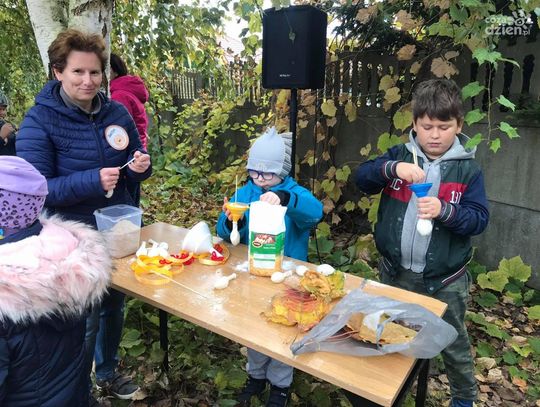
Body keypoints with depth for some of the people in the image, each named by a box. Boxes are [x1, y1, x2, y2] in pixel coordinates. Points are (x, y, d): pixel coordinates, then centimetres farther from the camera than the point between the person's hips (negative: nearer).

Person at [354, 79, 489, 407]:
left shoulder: (468, 169, -8)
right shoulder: (401, 155, -2)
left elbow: (480, 219, -11)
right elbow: (362, 178, -13)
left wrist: (445, 211, -29)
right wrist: (392, 168, -31)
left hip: (444, 280, -2)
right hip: (395, 272, 2)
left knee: (454, 343, 19)